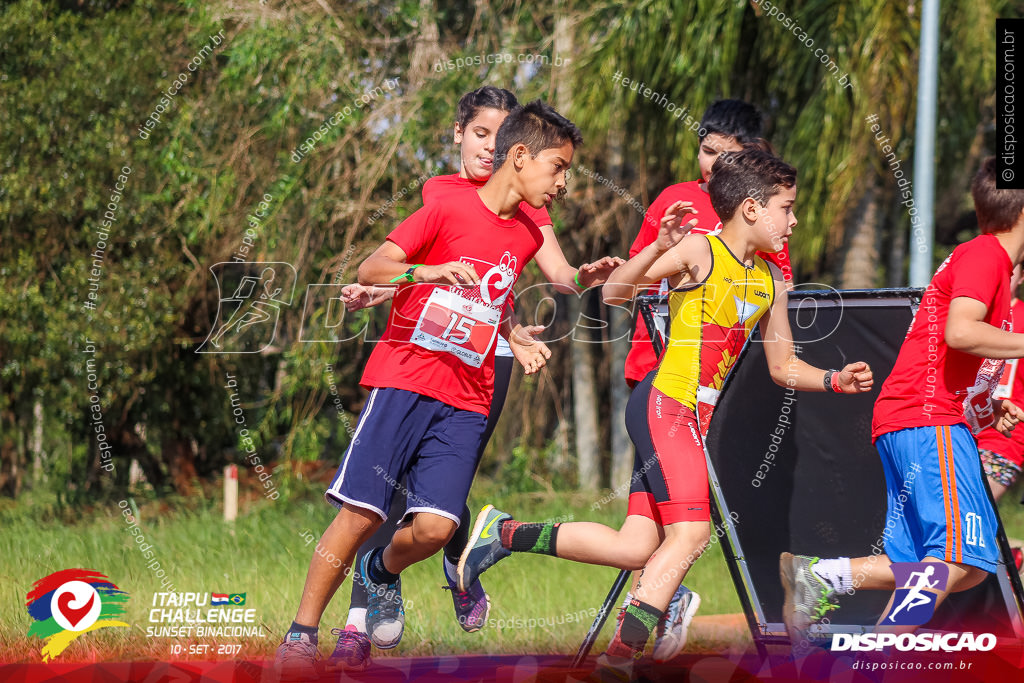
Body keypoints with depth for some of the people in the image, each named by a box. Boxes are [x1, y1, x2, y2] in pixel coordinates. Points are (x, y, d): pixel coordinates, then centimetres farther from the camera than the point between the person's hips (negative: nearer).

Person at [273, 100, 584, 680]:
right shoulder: (448, 210, -3)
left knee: (435, 526, -12)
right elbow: (371, 270, -11)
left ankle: (383, 572, 21)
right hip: (404, 379, -4)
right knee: (361, 512, -11)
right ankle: (301, 635, -1)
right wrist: (429, 271, -26)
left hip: (466, 401, 4)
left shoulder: (527, 236, 14)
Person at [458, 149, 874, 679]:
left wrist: (835, 381, 7)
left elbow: (782, 367, 24)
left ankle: (503, 533, 12)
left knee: (636, 549, 0)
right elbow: (614, 294, -13)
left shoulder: (770, 282, 16)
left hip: (692, 418, 8)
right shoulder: (699, 252, -6)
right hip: (664, 405, -8)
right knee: (690, 531, -20)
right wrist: (660, 249, -29)